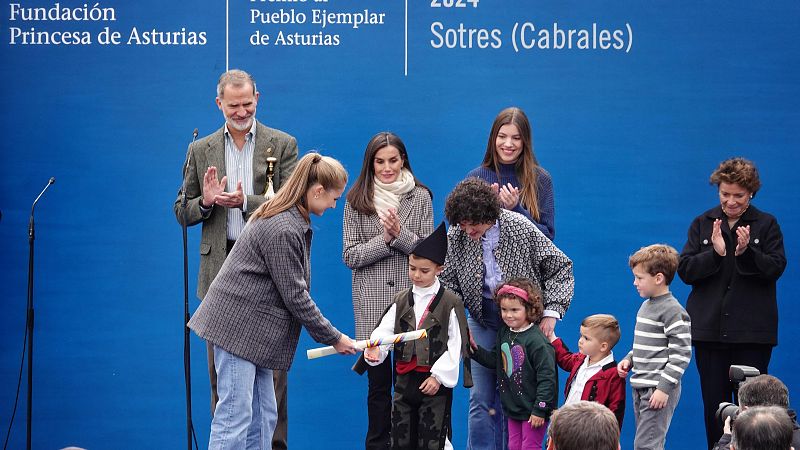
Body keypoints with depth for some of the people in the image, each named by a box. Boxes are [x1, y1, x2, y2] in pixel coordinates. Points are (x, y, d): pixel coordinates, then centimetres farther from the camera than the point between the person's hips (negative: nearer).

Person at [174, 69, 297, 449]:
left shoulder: (282, 145, 4)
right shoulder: (201, 150, 11)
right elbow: (183, 213, 12)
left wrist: (245, 201, -17)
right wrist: (206, 202, -10)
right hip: (221, 267, 2)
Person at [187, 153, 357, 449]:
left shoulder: (292, 220, 12)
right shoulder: (282, 230, -20)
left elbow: (292, 288, 17)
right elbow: (294, 295, -17)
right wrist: (332, 338, -9)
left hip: (253, 330, 11)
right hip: (238, 326, -11)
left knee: (263, 417, 11)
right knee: (235, 416, -11)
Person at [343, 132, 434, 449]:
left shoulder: (420, 197, 4)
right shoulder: (357, 201, 4)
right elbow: (350, 256, 1)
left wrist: (400, 234, -15)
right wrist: (385, 240, -12)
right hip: (372, 304, 0)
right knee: (378, 381, 5)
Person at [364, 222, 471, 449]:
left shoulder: (450, 303, -5)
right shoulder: (401, 301, 10)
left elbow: (456, 345, -8)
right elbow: (384, 330, 0)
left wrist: (439, 376, -13)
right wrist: (375, 348, -21)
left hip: (436, 382, -5)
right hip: (405, 379, 5)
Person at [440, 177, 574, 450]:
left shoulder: (519, 227, -15)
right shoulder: (455, 236, -8)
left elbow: (560, 267, -7)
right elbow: (448, 284, 1)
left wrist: (551, 313, -14)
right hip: (483, 317, 2)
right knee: (482, 398, -2)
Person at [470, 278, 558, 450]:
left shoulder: (536, 341, -20)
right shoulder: (504, 334, 4)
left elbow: (547, 378, -20)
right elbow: (494, 360, 17)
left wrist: (539, 410, -19)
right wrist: (475, 350, 1)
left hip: (532, 410, -8)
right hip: (512, 408, 8)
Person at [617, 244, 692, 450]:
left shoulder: (673, 311, -14)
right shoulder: (646, 306, 14)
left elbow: (681, 352, -18)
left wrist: (664, 387, -21)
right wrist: (629, 360, 9)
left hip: (659, 389, -10)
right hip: (641, 387, 10)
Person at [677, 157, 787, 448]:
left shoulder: (766, 224, 4)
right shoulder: (703, 224, 8)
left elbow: (775, 268, -7)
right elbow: (684, 270, 0)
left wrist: (746, 252, -23)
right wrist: (715, 253, -17)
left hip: (752, 331, -2)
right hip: (709, 327, 2)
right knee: (714, 403, 4)